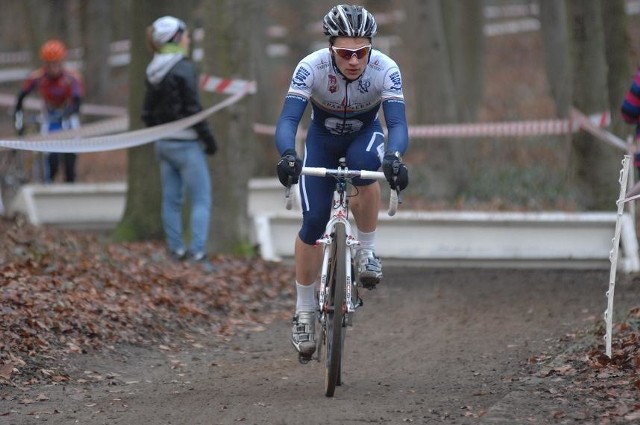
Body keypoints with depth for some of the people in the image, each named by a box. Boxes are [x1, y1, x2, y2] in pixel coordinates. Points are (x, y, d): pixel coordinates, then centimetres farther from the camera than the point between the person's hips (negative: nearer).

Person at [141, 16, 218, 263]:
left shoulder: (153, 73, 8)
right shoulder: (183, 68, -16)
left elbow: (147, 114, 12)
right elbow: (193, 109, -18)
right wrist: (208, 139, -9)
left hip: (163, 143, 8)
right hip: (186, 144, -8)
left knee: (171, 199, 12)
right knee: (201, 200, -3)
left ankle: (176, 249, 15)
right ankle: (197, 251, -10)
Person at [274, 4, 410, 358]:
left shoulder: (385, 70, -30)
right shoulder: (311, 67, -32)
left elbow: (398, 124, -37)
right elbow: (287, 120, -38)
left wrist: (393, 157, -58)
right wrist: (287, 155, -58)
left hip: (365, 135, 0)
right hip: (322, 139, 0)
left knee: (364, 167, -37)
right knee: (313, 222, -10)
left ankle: (367, 251, -16)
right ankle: (304, 313, 6)